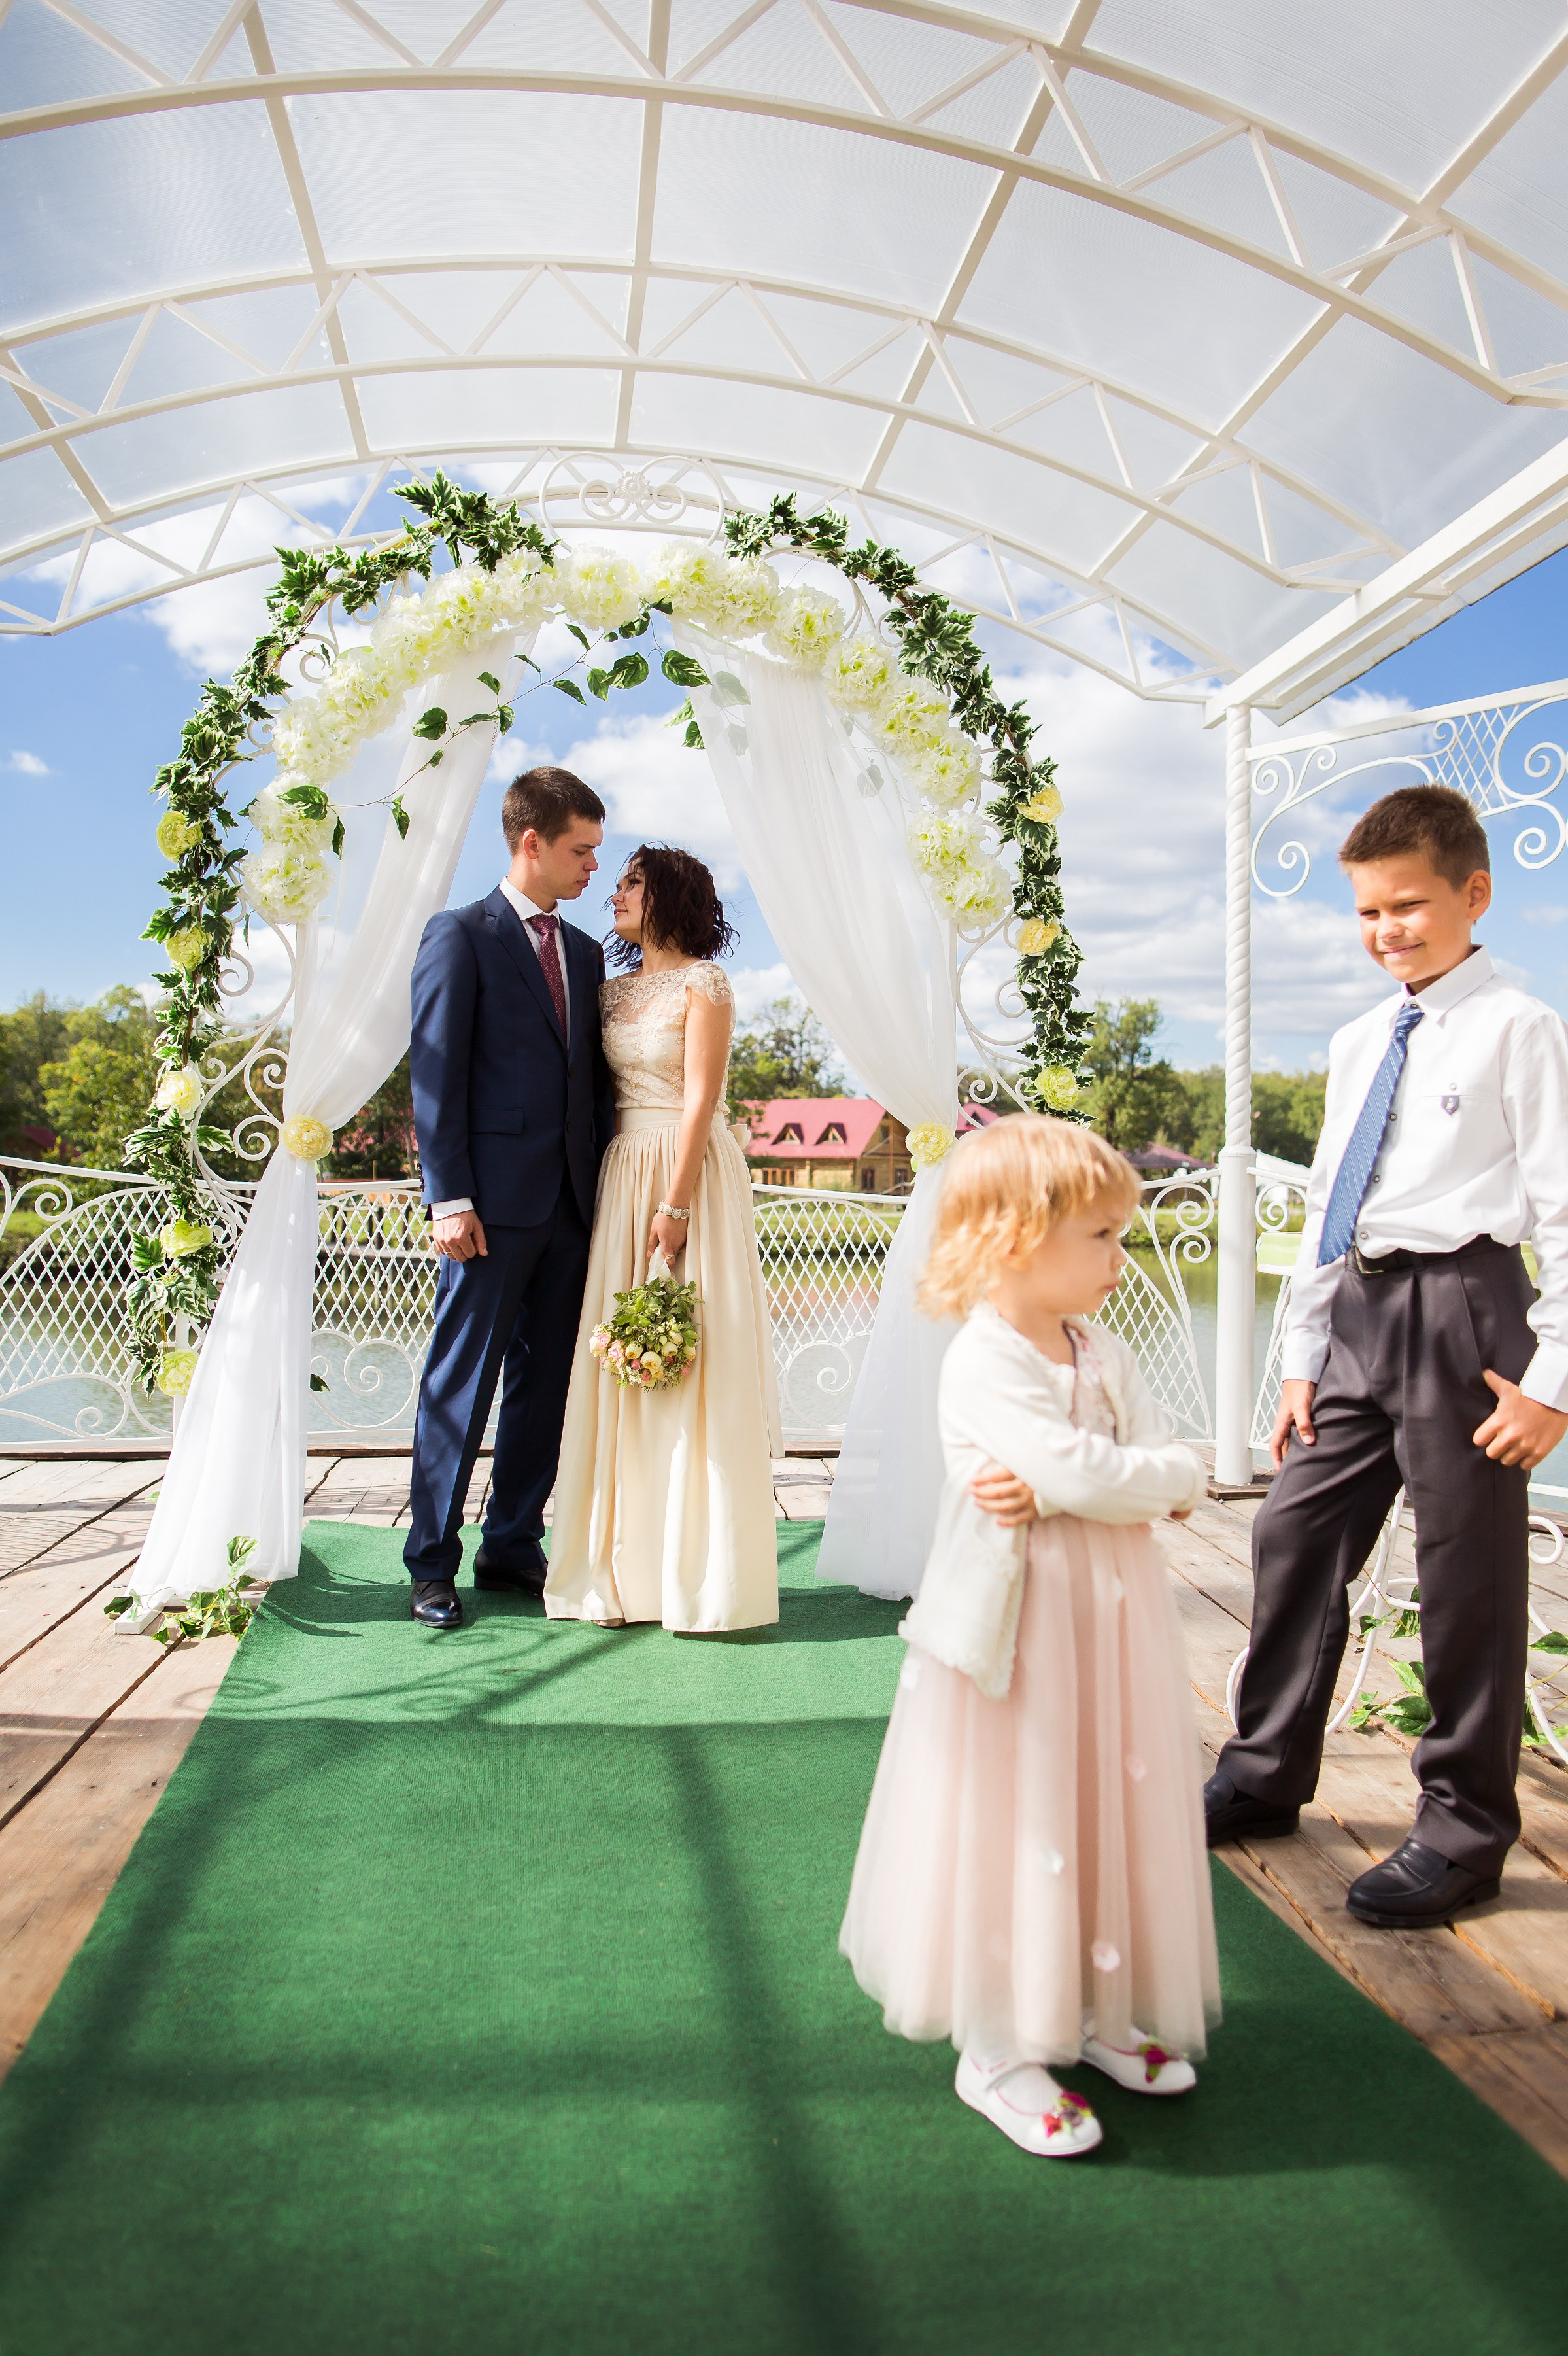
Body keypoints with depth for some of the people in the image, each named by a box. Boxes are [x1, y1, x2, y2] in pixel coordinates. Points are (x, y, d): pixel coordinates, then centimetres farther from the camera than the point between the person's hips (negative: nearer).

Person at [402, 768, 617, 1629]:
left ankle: (512, 1547, 23)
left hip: (572, 1202, 7)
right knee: (461, 1382, 0)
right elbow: (435, 1076, -7)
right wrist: (449, 1198, -14)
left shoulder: (585, 952, 17)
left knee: (547, 1380, 10)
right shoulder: (460, 936, -1)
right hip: (495, 1199, -6)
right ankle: (432, 1564, 12)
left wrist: (607, 1187, 7)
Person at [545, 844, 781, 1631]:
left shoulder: (703, 983, -5)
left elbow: (701, 1100, -12)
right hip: (622, 1174, 7)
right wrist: (605, 1187, 3)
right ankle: (630, 1559, 16)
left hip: (690, 1172, -7)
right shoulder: (615, 989, 15)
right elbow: (596, 1088, 12)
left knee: (690, 1363, -4)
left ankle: (701, 1571, 6)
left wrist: (675, 1205, -18)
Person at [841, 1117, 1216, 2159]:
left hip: (1111, 1626, 7)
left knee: (1109, 1820, 18)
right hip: (1019, 1631, -7)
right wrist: (1145, 1479, -7)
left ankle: (1091, 2012, 38)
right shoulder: (983, 1365, -18)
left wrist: (1057, 1492, -18)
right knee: (1010, 1831, 5)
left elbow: (1179, 1478, -2)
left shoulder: (1107, 1356, 6)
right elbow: (1081, 1469, -27)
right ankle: (997, 2053, 23)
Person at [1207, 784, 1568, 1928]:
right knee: (1294, 1535, 10)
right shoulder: (1361, 1042, 15)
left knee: (1469, 1575, 3)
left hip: (1460, 1306, -7)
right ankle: (1264, 1774, 27)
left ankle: (1464, 1830, 20)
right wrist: (1303, 1355, 13)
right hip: (1358, 1316, 7)